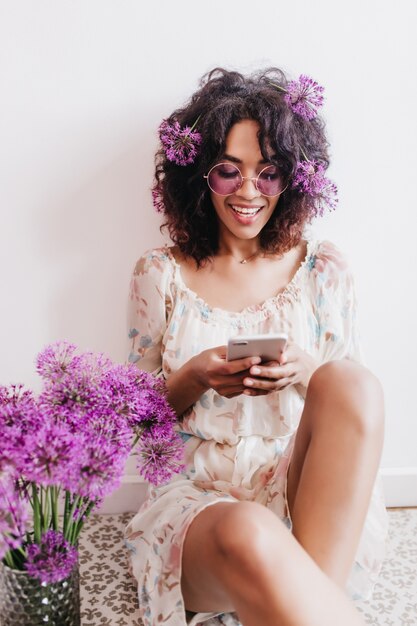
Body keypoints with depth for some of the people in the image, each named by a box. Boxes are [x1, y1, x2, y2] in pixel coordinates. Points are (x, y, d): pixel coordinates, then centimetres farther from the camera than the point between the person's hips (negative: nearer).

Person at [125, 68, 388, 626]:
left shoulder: (323, 270, 9)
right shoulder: (160, 275, 6)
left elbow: (351, 402, 10)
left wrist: (306, 374, -14)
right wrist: (194, 379, -13)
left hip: (306, 496, 3)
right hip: (196, 493, -2)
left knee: (354, 383, -30)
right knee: (247, 536, -40)